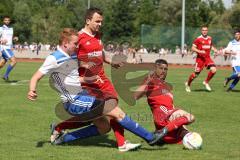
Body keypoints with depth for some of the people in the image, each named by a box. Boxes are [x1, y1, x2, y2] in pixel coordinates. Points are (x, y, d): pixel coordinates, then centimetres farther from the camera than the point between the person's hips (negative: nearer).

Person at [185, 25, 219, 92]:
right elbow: (193, 48, -8)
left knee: (214, 70, -17)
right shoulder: (198, 39, -8)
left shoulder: (209, 38, 9)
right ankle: (188, 84, 25)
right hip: (200, 58, -4)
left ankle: (206, 82, 6)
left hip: (207, 58, 5)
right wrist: (200, 51, -23)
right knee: (196, 74, -2)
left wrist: (215, 50, 9)